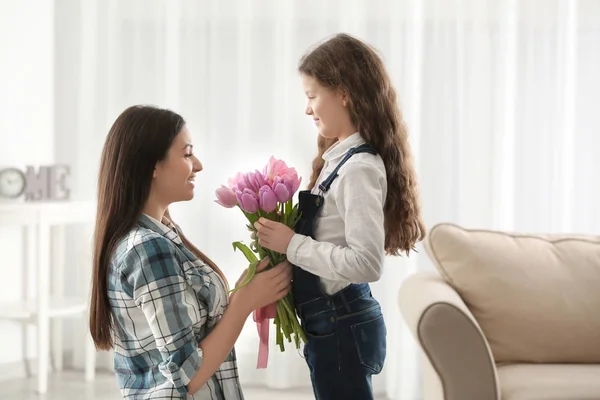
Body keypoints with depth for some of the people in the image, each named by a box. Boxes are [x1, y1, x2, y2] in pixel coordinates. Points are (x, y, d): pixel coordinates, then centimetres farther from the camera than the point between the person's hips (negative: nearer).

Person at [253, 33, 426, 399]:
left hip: (341, 326, -9)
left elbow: (367, 263, -26)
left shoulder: (360, 168, -19)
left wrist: (292, 244, -21)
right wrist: (281, 233, 2)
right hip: (333, 321, 9)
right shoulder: (341, 158, 9)